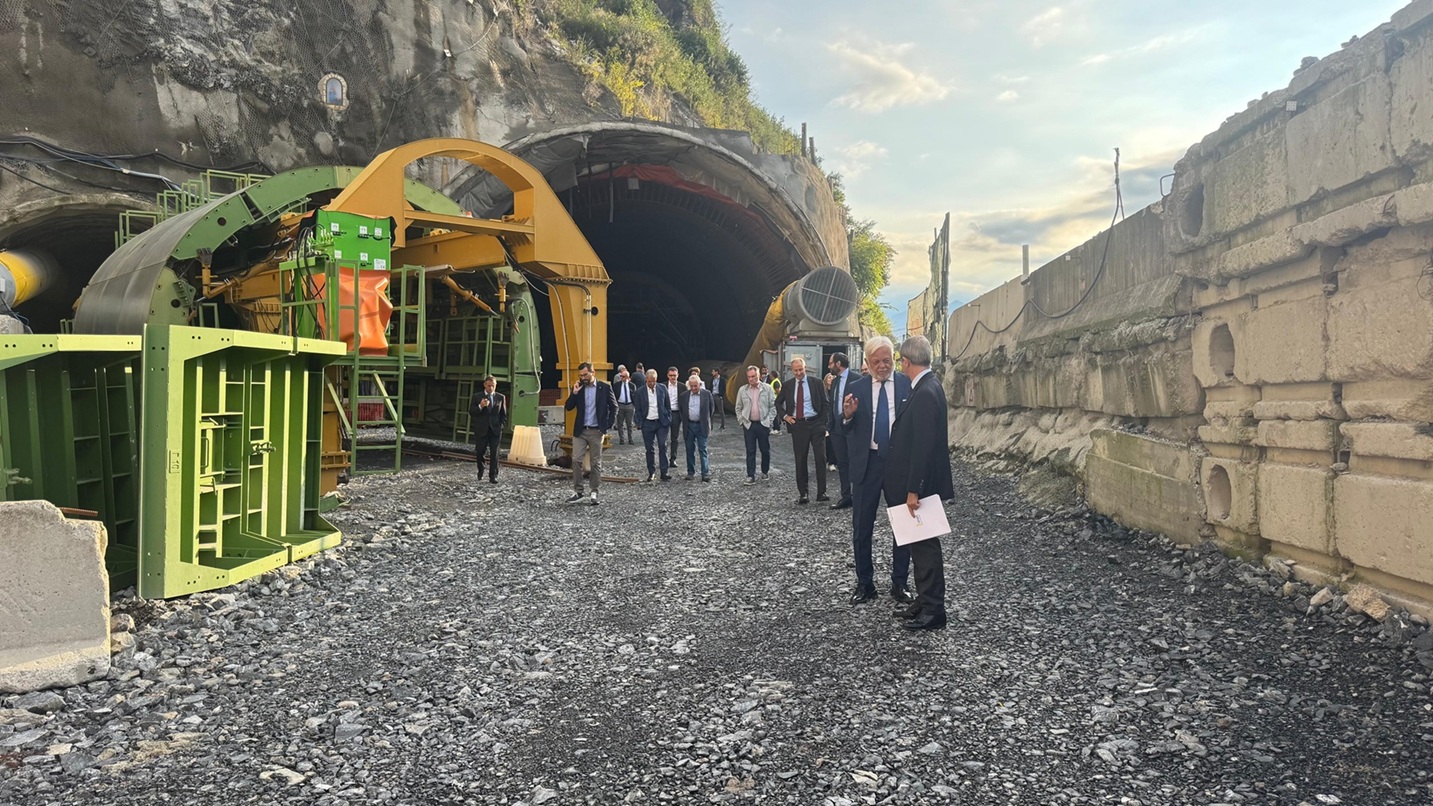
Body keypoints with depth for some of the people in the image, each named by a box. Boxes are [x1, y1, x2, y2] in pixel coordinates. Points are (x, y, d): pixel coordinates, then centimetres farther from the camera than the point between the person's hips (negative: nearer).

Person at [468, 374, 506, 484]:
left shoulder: (501, 398, 6)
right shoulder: (477, 396, 2)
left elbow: (504, 414, 12)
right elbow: (471, 411, -3)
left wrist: (500, 425, 0)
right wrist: (480, 406, -21)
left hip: (495, 430, 0)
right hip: (481, 429, 0)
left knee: (494, 454, -5)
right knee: (480, 452, 9)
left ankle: (493, 476, -2)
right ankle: (480, 470, 35)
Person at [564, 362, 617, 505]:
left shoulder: (604, 387, -3)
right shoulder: (578, 387, 4)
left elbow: (614, 407, 3)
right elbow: (569, 407, 1)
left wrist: (608, 425, -5)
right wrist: (574, 393, -12)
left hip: (596, 431, -2)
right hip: (580, 430, 2)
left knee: (596, 462, 3)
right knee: (576, 460, -4)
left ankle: (594, 492, 11)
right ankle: (578, 492, 5)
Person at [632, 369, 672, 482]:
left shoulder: (662, 388, 1)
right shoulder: (640, 391, -2)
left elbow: (667, 405, 7)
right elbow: (638, 409, 3)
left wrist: (668, 420, 2)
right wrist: (640, 423, -3)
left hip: (661, 422, 0)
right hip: (647, 423, 0)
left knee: (663, 447, -3)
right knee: (649, 449, 6)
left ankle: (663, 472, -1)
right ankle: (651, 472, 16)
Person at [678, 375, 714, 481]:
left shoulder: (707, 394, -1)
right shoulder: (684, 395, 2)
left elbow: (710, 409, 9)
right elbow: (681, 410, 14)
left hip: (701, 426, -2)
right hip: (689, 426, 2)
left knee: (703, 450, -5)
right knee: (690, 450, 9)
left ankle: (706, 473, -4)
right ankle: (690, 472, 18)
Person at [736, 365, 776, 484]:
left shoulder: (767, 389, 0)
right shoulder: (742, 390, 6)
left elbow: (773, 406, 1)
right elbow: (738, 408, 12)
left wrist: (769, 420, -5)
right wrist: (742, 421, 2)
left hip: (763, 424, -1)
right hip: (748, 425, 1)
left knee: (765, 451, 7)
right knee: (750, 452, 0)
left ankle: (765, 472, 25)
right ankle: (751, 476, 2)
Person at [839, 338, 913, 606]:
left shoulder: (907, 385, -2)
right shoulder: (855, 388, 2)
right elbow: (845, 433, 1)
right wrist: (847, 416, -20)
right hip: (867, 463, 1)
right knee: (861, 528, 7)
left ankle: (899, 584, 22)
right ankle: (864, 584, 21)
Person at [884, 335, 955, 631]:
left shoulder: (926, 393, -22)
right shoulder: (928, 386, 9)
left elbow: (923, 446, -24)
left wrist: (914, 490, -23)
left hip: (921, 484, -10)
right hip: (916, 483, 10)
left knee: (925, 545, 0)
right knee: (920, 544, 17)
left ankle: (933, 611, 10)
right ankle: (924, 603, 27)